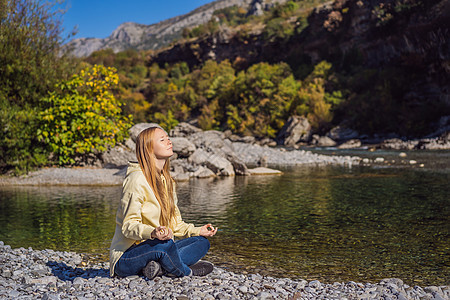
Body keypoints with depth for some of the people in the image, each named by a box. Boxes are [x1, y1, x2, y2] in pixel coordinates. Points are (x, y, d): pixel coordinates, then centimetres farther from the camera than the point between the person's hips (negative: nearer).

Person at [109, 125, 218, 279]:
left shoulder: (166, 180, 12)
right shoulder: (137, 179, -15)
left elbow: (174, 222, 16)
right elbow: (129, 225, -19)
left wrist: (197, 231, 1)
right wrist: (152, 233, -38)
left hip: (157, 247, 9)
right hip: (126, 257, -9)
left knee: (202, 242, -1)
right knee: (165, 244, -37)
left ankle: (159, 267, -19)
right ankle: (185, 271, -7)